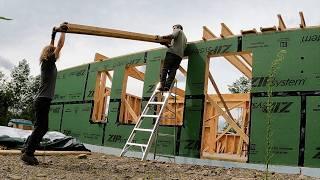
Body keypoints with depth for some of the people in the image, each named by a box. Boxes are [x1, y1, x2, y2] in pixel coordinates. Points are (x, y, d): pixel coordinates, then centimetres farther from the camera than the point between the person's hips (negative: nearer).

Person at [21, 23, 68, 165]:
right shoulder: (49, 62, -6)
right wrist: (63, 31, 3)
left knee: (41, 127, 14)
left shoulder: (46, 63, 16)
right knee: (40, 127, -10)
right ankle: (28, 153, -11)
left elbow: (52, 47, 31)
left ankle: (27, 149, 20)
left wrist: (53, 35, 35)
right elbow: (60, 45, -7)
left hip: (41, 100, 9)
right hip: (43, 100, -9)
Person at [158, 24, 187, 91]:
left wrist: (163, 37, -3)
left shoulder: (178, 30, 16)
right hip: (180, 55, 6)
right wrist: (168, 45, 24)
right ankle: (167, 86, -20)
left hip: (172, 52, -6)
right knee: (173, 71, -5)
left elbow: (173, 36, -7)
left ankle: (162, 85, -21)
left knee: (165, 68, -9)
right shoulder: (184, 37, 37)